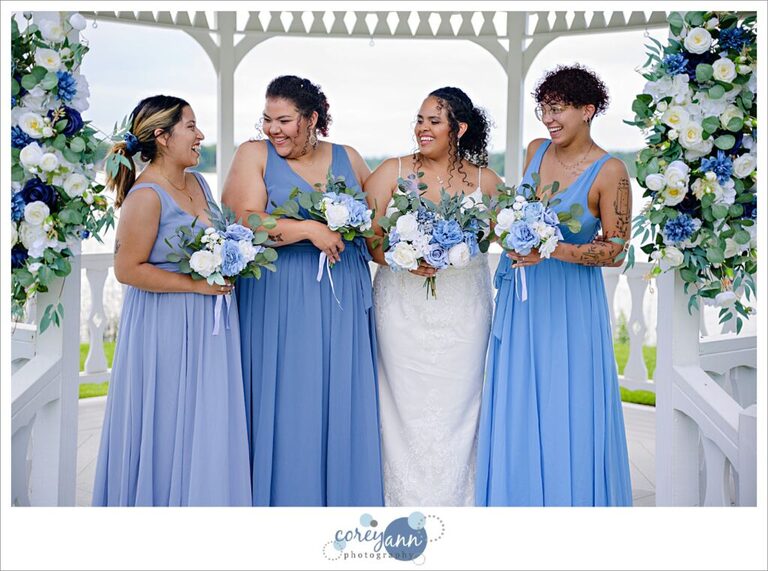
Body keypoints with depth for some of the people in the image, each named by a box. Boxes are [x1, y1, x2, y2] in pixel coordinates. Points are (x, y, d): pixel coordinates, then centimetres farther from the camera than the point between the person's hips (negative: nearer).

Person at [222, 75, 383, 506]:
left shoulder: (349, 159, 11)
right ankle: (286, 498, 12)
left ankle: (344, 498, 17)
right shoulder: (255, 155, 2)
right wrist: (310, 230, -18)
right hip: (280, 301, -3)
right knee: (285, 407, 0)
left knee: (343, 404, 5)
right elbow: (245, 222, -11)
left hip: (344, 302, 3)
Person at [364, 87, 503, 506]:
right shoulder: (393, 172, 2)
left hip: (463, 311, 1)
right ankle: (408, 502, 14)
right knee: (407, 408, 0)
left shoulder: (483, 180, 5)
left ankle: (453, 500, 17)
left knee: (456, 407, 3)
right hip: (403, 310, -1)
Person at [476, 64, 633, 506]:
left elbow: (616, 251, -13)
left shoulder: (610, 172, -13)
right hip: (521, 293, 5)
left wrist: (552, 250, -23)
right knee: (517, 409, 12)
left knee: (567, 411, 3)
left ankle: (572, 500, 22)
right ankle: (520, 497, 28)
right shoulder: (536, 151, 3)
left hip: (570, 300, -5)